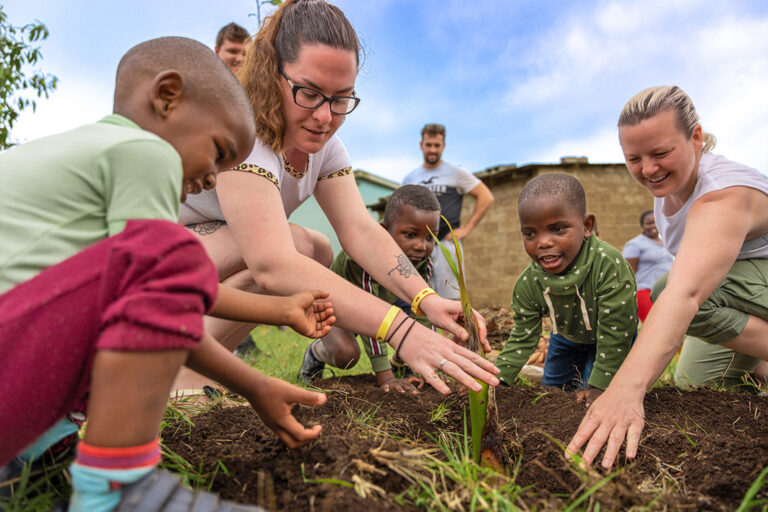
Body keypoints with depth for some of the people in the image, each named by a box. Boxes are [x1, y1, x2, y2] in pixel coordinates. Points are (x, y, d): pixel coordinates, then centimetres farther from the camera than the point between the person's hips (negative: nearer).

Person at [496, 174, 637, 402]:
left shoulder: (609, 265, -42)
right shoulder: (528, 284, -27)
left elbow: (615, 332, -33)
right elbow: (522, 339, -16)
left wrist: (600, 386, -30)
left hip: (610, 337, -4)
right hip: (567, 336, 4)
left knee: (590, 395, -11)